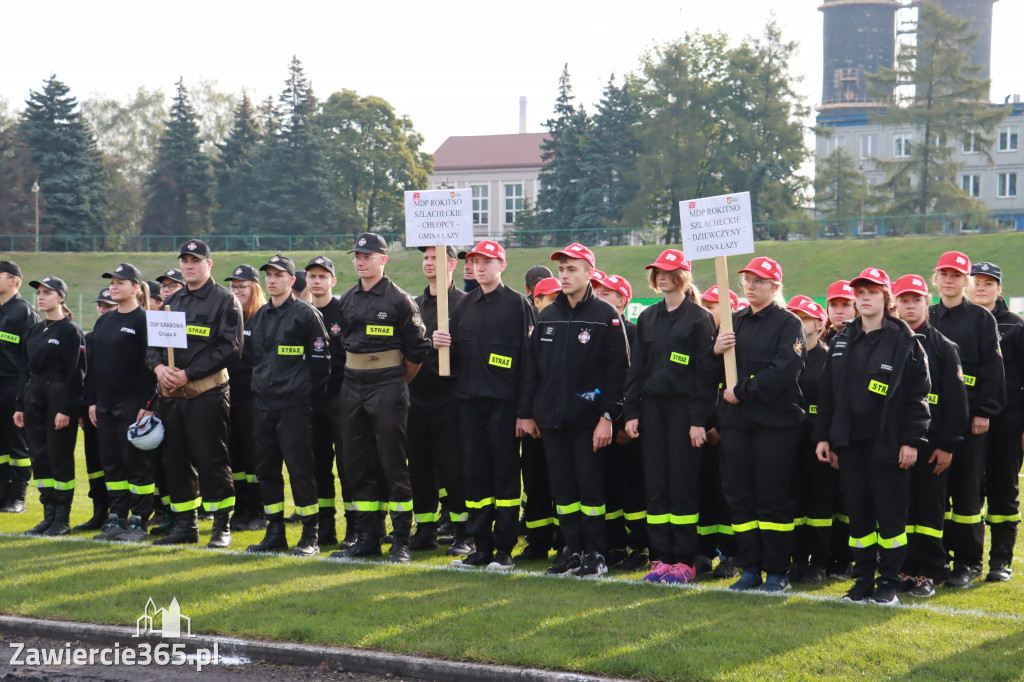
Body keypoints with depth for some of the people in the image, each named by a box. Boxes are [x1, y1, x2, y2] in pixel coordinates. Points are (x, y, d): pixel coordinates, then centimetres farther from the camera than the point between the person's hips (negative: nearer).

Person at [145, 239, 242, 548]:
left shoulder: (225, 300, -2)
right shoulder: (172, 302, 18)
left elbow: (230, 349, -11)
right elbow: (152, 342, 17)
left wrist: (188, 374, -15)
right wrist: (159, 367, -6)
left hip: (206, 393, -6)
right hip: (170, 394, 6)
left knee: (211, 461, -6)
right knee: (175, 461, 9)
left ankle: (222, 527, 1)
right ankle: (186, 525, 18)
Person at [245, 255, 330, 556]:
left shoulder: (306, 314, -5)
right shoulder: (258, 317, 16)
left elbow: (320, 359, -6)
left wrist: (311, 396, -7)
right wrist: (259, 389, 17)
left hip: (294, 405, -7)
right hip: (263, 404, 7)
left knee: (300, 468, -7)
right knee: (266, 469, 8)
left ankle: (310, 536, -2)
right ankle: (275, 533, 15)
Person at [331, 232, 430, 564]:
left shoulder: (399, 300, -6)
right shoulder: (347, 300, 12)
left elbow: (416, 350, -4)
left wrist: (397, 385, 4)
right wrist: (355, 378, 16)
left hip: (388, 389, -6)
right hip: (352, 388, 6)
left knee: (393, 464, -5)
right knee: (358, 465, 7)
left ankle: (401, 540, 0)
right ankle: (367, 537, 15)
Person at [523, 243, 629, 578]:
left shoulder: (606, 316, -3)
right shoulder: (547, 317, 13)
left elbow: (618, 370, -7)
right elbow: (533, 367, 16)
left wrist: (608, 416, -13)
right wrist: (528, 412, 11)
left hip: (589, 421, -5)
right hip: (552, 419, 5)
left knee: (591, 487, -1)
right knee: (562, 487, 8)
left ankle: (596, 554, 7)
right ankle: (571, 550, 16)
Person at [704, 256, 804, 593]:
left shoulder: (788, 323, -3)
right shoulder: (735, 322, 15)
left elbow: (784, 370, -16)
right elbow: (714, 373, 15)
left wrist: (742, 392, -15)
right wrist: (715, 352, -6)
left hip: (775, 423, -6)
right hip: (735, 422, 6)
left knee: (774, 498, -2)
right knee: (739, 496, 7)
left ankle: (777, 572, 4)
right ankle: (750, 569, 15)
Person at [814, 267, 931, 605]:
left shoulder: (905, 342, -2)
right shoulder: (842, 341, 12)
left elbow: (918, 395, -4)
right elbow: (827, 391, 14)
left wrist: (911, 440, -10)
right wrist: (823, 436, 8)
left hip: (888, 445, -4)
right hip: (850, 443, 4)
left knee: (890, 514, 0)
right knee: (857, 514, 7)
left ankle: (889, 582, 8)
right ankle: (863, 580, 15)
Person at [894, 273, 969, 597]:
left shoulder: (943, 347, 4)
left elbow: (955, 400, 1)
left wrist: (947, 445, -6)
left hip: (930, 443, -2)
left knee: (929, 508, 0)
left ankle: (927, 573, 6)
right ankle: (903, 569, 10)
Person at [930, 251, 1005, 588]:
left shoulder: (981, 318, 1)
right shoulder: (926, 318, 13)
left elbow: (992, 369, -3)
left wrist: (984, 412, -10)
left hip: (969, 420, -4)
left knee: (966, 489, -2)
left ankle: (968, 563, 4)